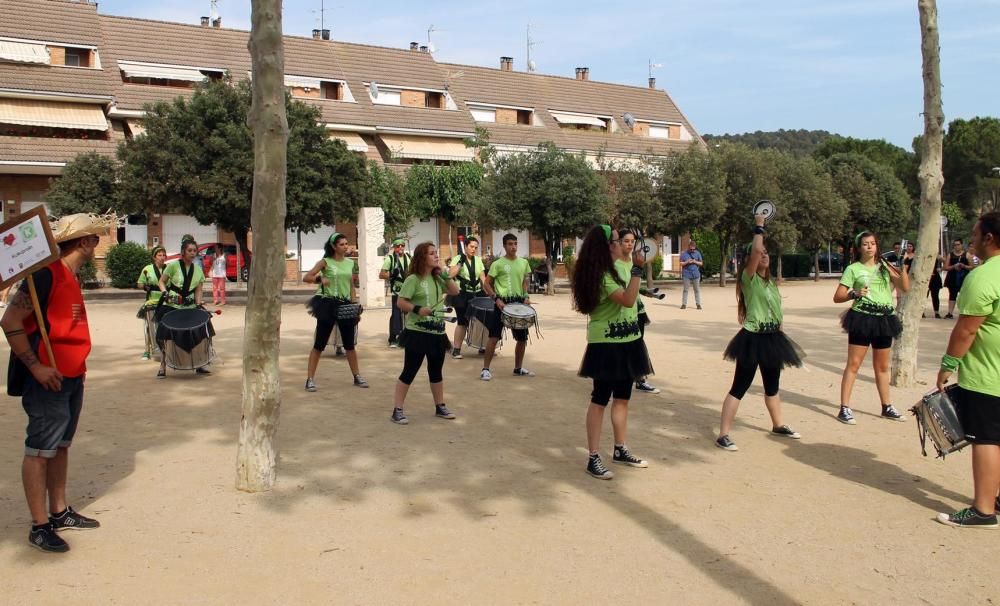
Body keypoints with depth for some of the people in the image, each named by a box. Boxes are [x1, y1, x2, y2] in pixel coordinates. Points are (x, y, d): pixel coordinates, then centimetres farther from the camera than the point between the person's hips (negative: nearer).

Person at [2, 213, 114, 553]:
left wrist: (77, 365, 14)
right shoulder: (46, 273, -16)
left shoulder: (70, 277, 12)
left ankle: (59, 513, 26)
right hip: (47, 381, -9)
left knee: (61, 446, 15)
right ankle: (39, 527, 6)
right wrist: (35, 366, -19)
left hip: (71, 378, 9)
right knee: (40, 451, -1)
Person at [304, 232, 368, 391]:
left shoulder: (350, 263, 9)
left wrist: (356, 308, 10)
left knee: (350, 344, 11)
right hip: (328, 304, -4)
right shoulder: (326, 262, -4)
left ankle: (357, 376, 22)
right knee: (319, 344, -1)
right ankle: (310, 379, 5)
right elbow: (306, 277, -8)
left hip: (345, 305, 4)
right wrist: (320, 279, -28)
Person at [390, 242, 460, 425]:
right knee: (410, 371, -3)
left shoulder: (437, 278, 10)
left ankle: (440, 407, 28)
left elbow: (455, 291, 10)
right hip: (417, 333, -7)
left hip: (437, 333, 7)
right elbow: (400, 302, -13)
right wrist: (417, 309, -26)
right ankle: (397, 410, 3)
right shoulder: (413, 279, -11)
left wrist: (444, 274, 1)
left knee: (436, 371, 16)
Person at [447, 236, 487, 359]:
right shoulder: (457, 258, -3)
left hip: (477, 294, 4)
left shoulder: (478, 260, 11)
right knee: (462, 322, -3)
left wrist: (487, 291, -1)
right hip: (462, 295, -4)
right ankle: (456, 349, 4)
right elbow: (450, 275, -15)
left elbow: (483, 277, 9)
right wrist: (460, 262, -17)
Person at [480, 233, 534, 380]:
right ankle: (486, 369, -1)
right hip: (503, 302, -5)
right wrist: (496, 299, -15)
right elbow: (487, 284, -4)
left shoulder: (524, 263, 8)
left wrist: (526, 296, 3)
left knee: (522, 338, 11)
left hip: (519, 302, 5)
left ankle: (518, 368, 26)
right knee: (494, 337, -9)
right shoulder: (498, 264, -6)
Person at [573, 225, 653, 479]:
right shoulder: (601, 275, -19)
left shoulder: (619, 268, 10)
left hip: (626, 341, 9)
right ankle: (593, 458, 0)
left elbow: (639, 289, 29)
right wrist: (637, 269, -26)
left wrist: (640, 266, 16)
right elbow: (627, 299, -29)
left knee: (622, 397, 15)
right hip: (606, 345, -9)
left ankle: (620, 450, 27)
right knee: (600, 399, -5)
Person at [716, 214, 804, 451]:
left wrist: (781, 336, 18)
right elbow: (755, 249, -25)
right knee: (740, 387, -8)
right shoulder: (749, 278, -9)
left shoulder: (770, 283, 15)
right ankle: (723, 435, -6)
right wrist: (759, 226, -13)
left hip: (772, 338, 8)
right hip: (753, 338, -8)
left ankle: (778, 425, 40)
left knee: (772, 386, 22)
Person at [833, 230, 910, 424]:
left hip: (885, 319, 5)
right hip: (862, 318, -5)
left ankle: (886, 407, 25)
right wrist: (854, 294, -21)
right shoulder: (853, 269, 0)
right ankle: (844, 408, -7)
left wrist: (903, 269, -12)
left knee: (882, 366, 15)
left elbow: (905, 288, 3)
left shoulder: (885, 266, 11)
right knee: (853, 364, -8)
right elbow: (837, 297, -4)